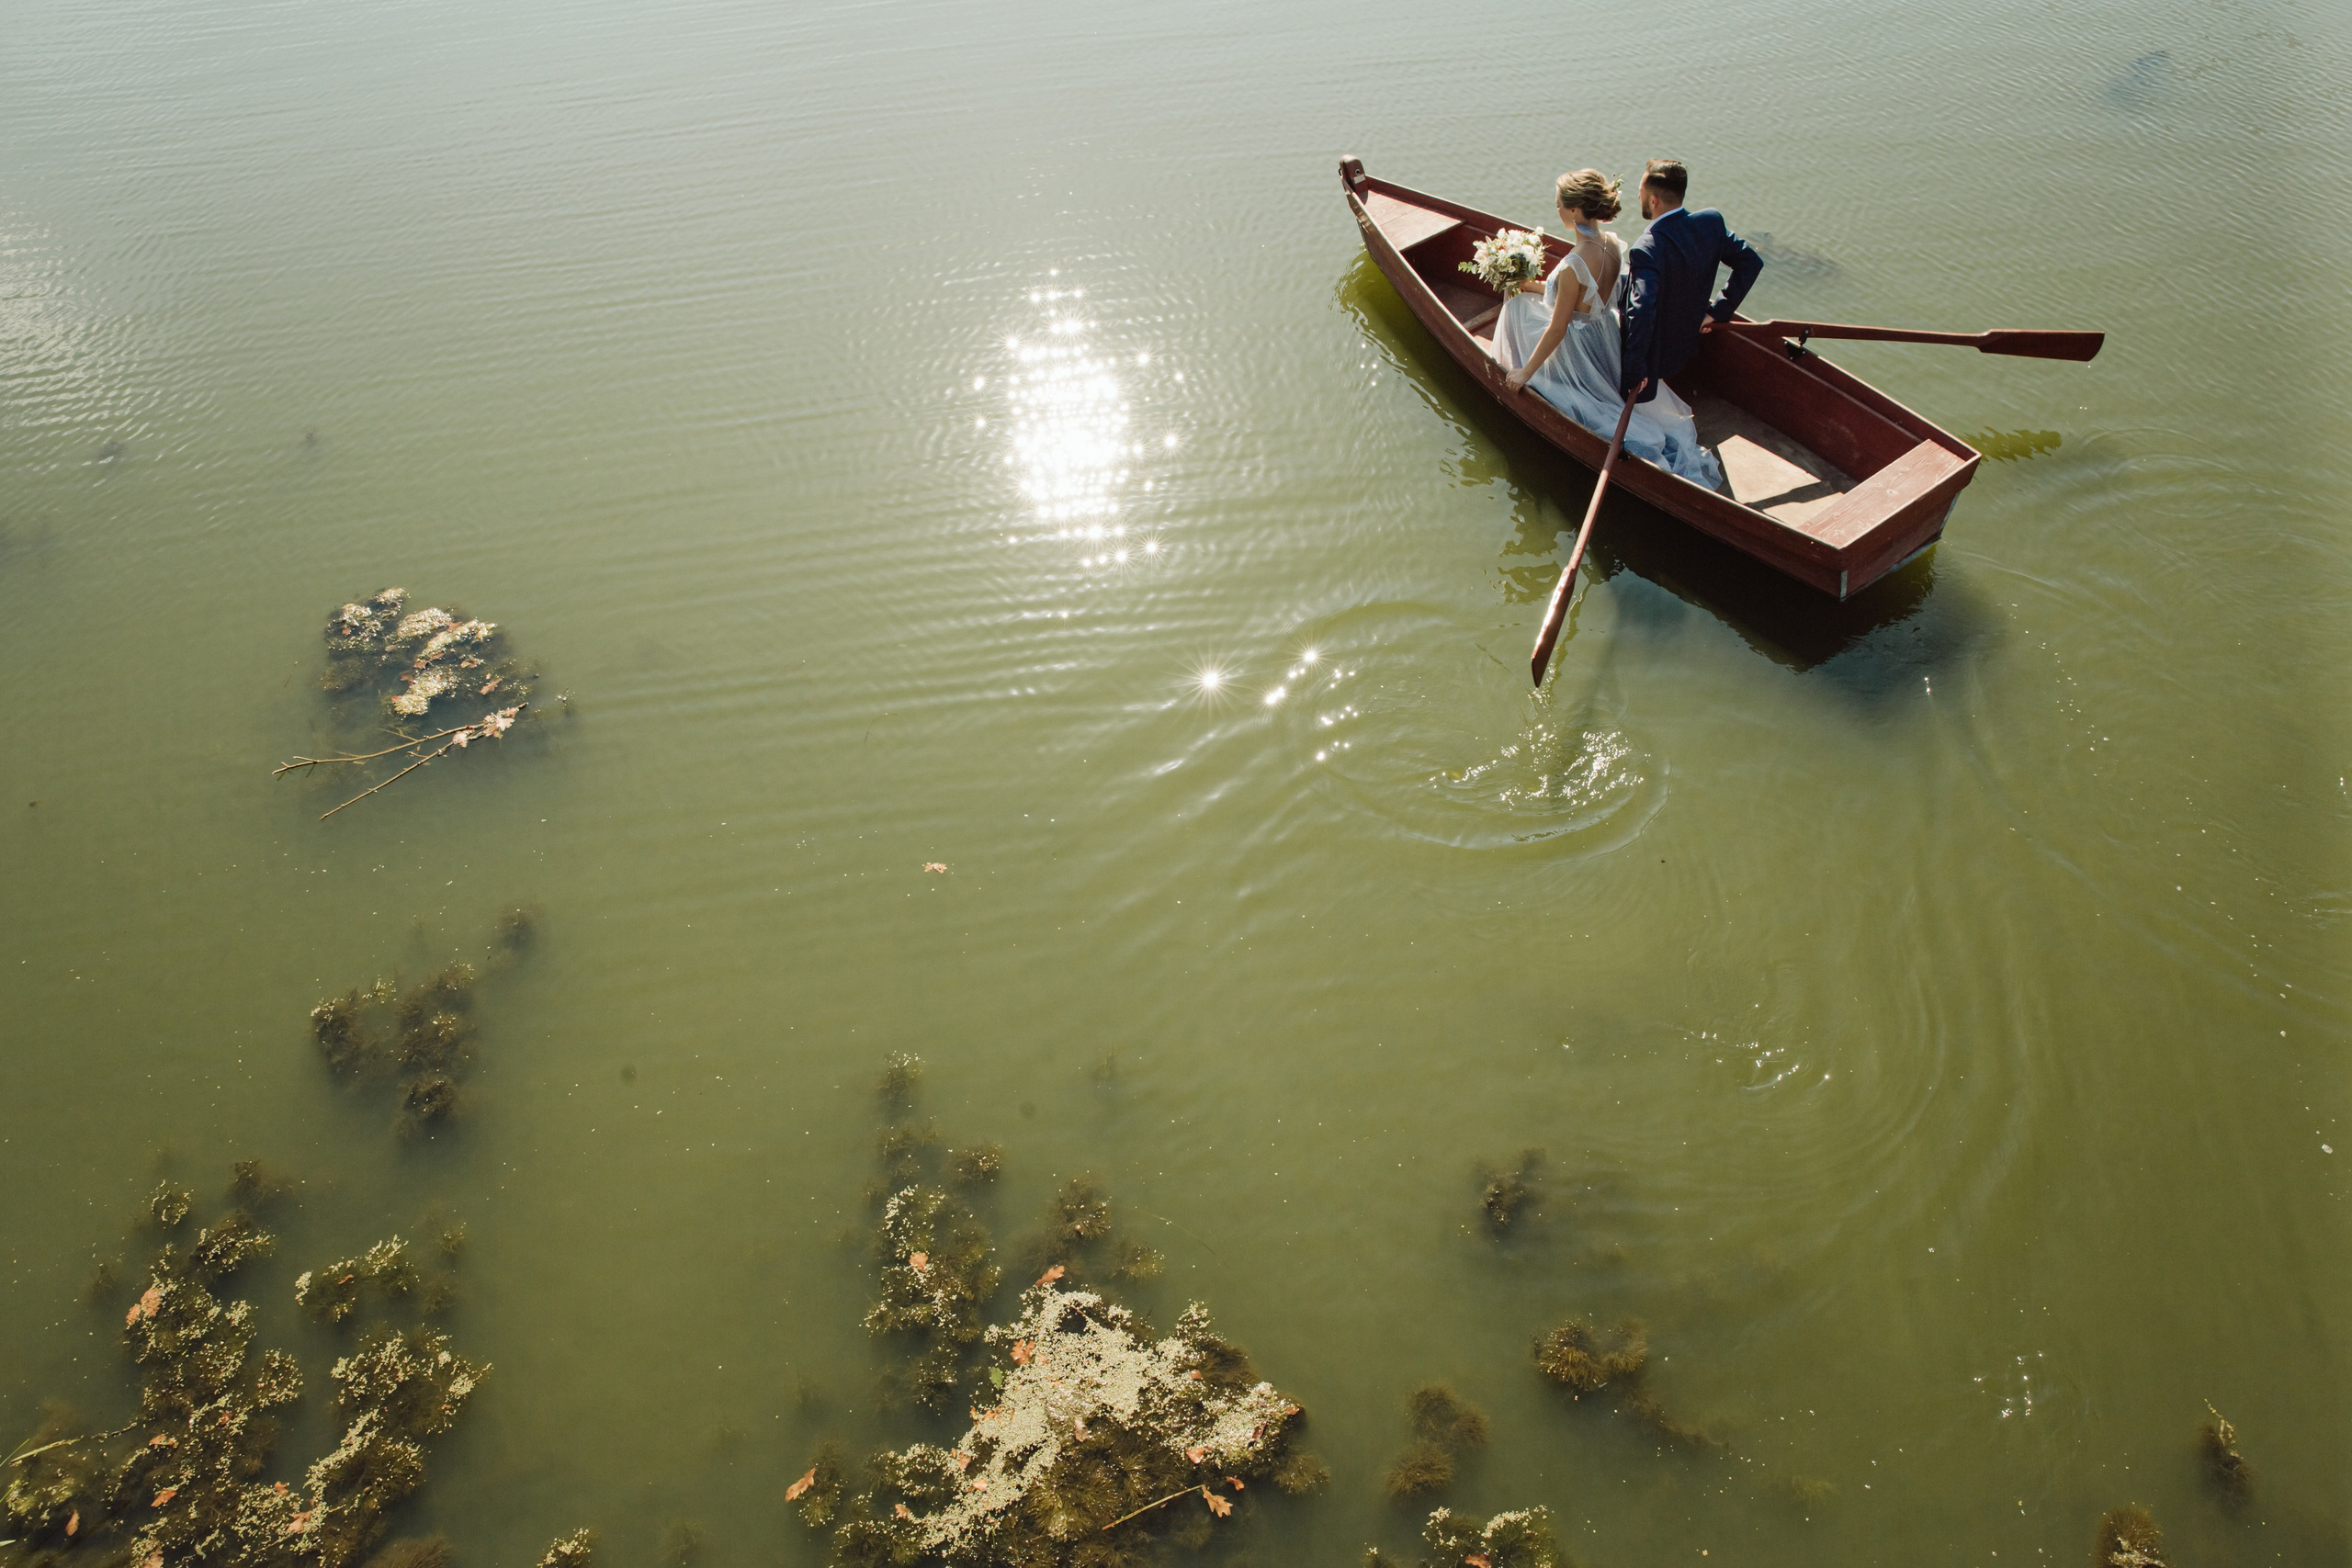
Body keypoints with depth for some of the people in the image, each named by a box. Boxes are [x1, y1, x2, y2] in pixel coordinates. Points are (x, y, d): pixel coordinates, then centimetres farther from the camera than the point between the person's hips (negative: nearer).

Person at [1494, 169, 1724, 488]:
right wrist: (1537, 286, 12)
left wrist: (1525, 372, -15)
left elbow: (1557, 330, -26)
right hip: (1605, 334, 9)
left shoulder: (1573, 266, -34)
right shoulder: (1612, 244, -9)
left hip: (1576, 350, -9)